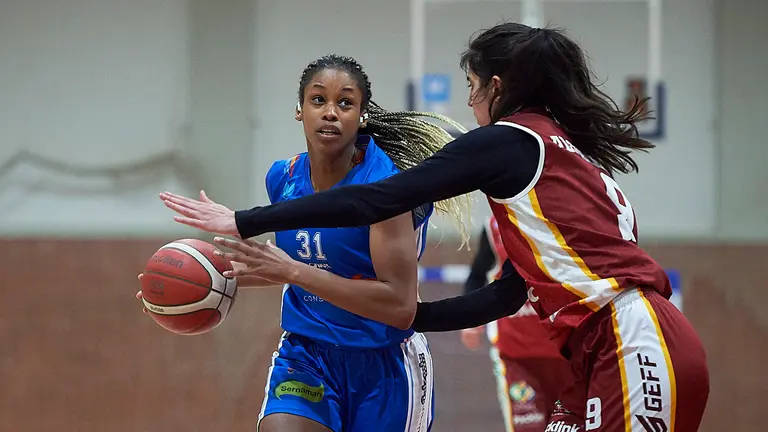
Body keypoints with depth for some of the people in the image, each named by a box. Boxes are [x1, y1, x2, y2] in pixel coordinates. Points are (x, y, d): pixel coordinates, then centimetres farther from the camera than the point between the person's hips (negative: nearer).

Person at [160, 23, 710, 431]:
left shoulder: (509, 141, -2)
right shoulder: (565, 152, 23)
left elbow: (376, 200, -5)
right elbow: (508, 293, 25)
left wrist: (245, 223, -1)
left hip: (637, 349, -9)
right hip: (613, 356, 9)